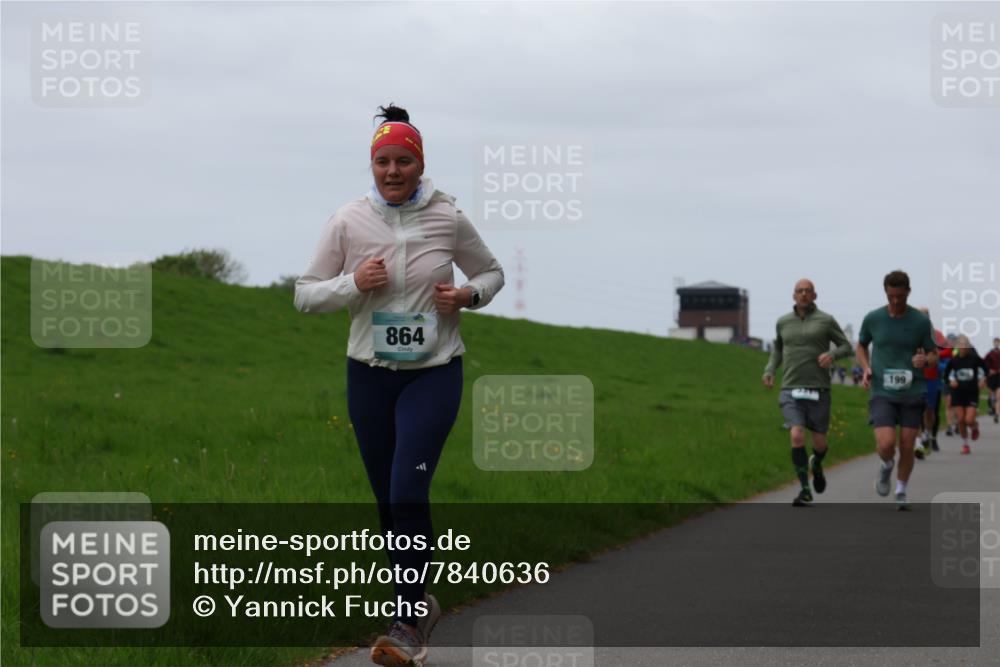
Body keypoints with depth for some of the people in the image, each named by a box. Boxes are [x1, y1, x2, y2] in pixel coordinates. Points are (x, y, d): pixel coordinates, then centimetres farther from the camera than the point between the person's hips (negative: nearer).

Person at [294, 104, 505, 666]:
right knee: (388, 500, 9)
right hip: (370, 373, 2)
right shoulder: (348, 222, -2)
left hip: (434, 372, -2)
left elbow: (491, 272, 13)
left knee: (408, 493, -17)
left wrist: (468, 295, -8)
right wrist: (353, 283, -15)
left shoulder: (448, 218, -3)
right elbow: (305, 295, 3)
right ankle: (420, 604, 28)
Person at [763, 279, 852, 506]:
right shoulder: (783, 322, 8)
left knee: (819, 443, 6)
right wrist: (769, 371, 8)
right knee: (797, 437, -20)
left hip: (818, 391, -1)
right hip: (790, 392, 1)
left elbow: (846, 347, 5)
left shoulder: (826, 321, 0)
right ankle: (805, 491, -10)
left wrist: (832, 355, -18)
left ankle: (816, 465, 44)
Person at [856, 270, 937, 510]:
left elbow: (934, 355, 7)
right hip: (882, 393, 0)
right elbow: (861, 346, 18)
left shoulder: (921, 321, -2)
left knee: (907, 447, 2)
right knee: (886, 444, -16)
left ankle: (901, 492, 23)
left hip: (913, 393, 1)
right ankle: (886, 467, 19)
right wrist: (866, 369, -1)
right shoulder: (873, 319, 0)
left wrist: (925, 359, -18)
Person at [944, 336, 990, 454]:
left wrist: (982, 379, -4)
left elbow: (985, 369, 10)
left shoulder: (975, 358, -6)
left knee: (969, 420, -11)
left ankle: (975, 426, 28)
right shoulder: (954, 360, -2)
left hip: (972, 392, -2)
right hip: (958, 392, 2)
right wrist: (951, 380, -8)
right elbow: (947, 373, 11)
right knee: (961, 419, -1)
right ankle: (965, 444, 17)